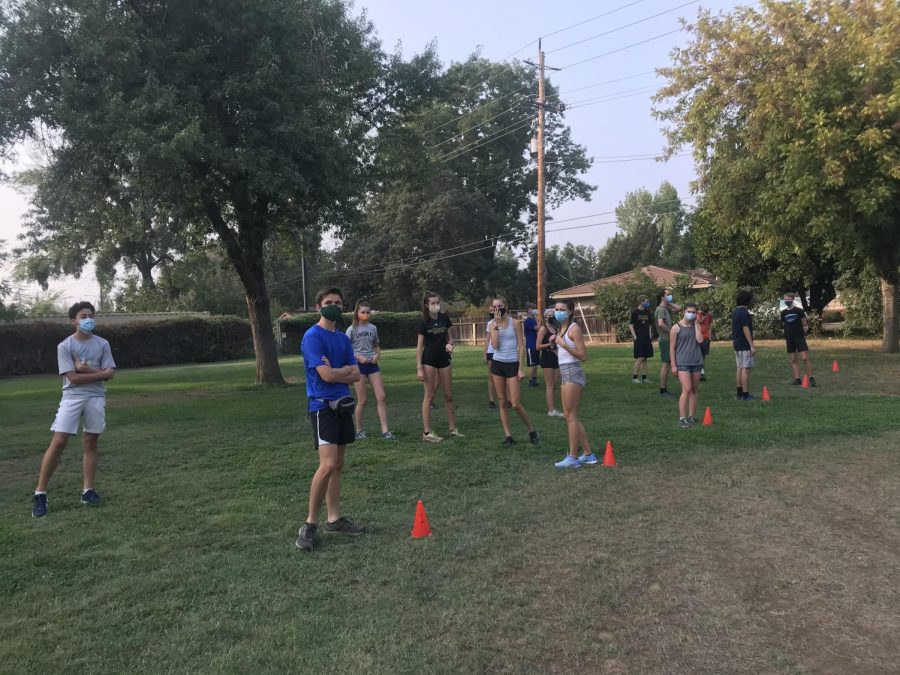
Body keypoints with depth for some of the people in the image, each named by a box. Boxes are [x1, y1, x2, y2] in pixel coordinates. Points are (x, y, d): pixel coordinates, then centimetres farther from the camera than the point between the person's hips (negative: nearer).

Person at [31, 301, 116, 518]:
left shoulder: (102, 344, 3)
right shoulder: (65, 346, -5)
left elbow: (110, 374, -3)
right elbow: (73, 378, -12)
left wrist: (86, 369, -12)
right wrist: (98, 373, -6)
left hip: (96, 398, 2)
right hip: (72, 397, -2)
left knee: (90, 443, 7)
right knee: (58, 442, -8)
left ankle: (88, 490, 14)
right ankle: (40, 493, 2)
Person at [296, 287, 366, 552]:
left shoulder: (343, 338, 13)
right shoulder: (312, 336, -10)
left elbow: (356, 376, 7)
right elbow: (326, 375, -19)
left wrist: (336, 373, -10)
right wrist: (346, 369, -1)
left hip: (343, 404, 8)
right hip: (322, 405, -8)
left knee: (338, 465, 11)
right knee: (328, 465, -14)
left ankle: (334, 519, 19)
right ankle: (310, 523, -1)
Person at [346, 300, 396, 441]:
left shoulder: (373, 328, 8)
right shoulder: (352, 330, -5)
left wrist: (377, 355, -2)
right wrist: (358, 357, -16)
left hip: (372, 364, 4)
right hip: (358, 365, -4)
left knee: (381, 397, -4)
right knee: (362, 400, -1)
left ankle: (385, 431, 0)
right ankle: (359, 431, 16)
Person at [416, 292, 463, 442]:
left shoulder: (444, 318, 3)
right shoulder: (424, 322, -8)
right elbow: (419, 346, -7)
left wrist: (450, 344, -12)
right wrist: (419, 368, -13)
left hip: (443, 359, 4)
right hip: (429, 360, -4)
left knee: (449, 395, 9)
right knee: (429, 396, -3)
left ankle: (453, 428, 21)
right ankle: (427, 432, 2)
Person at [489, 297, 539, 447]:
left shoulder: (515, 323, -3)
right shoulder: (493, 325, 5)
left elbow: (521, 346, -4)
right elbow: (495, 345, -10)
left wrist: (521, 368, -9)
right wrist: (496, 325, -11)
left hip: (512, 364, -3)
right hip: (497, 364, 4)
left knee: (515, 404, -7)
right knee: (502, 402, 5)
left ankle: (531, 430, 14)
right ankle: (508, 436, 12)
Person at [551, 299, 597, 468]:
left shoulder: (574, 328, -10)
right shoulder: (561, 329, 16)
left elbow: (583, 356, -15)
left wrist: (563, 345, -20)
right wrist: (555, 342, 8)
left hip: (573, 373, -10)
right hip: (565, 373, 10)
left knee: (571, 416, -6)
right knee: (570, 417, 12)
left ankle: (573, 458, -1)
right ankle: (588, 454, 19)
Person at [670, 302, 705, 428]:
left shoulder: (696, 326, 9)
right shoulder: (676, 327, -4)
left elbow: (700, 340, -9)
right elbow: (672, 348, -3)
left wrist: (696, 324, -5)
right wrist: (673, 365, -7)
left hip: (696, 362, 5)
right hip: (682, 362, -5)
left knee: (695, 390, 9)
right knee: (687, 389, -13)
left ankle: (691, 416, 18)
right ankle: (682, 418, -9)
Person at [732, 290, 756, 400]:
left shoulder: (734, 312, 13)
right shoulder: (744, 313, -15)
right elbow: (746, 329, -19)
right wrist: (752, 345, -17)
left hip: (737, 345, 9)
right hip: (745, 345, -9)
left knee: (739, 369, 11)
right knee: (745, 369, -7)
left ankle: (739, 394, 15)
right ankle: (745, 395, -7)